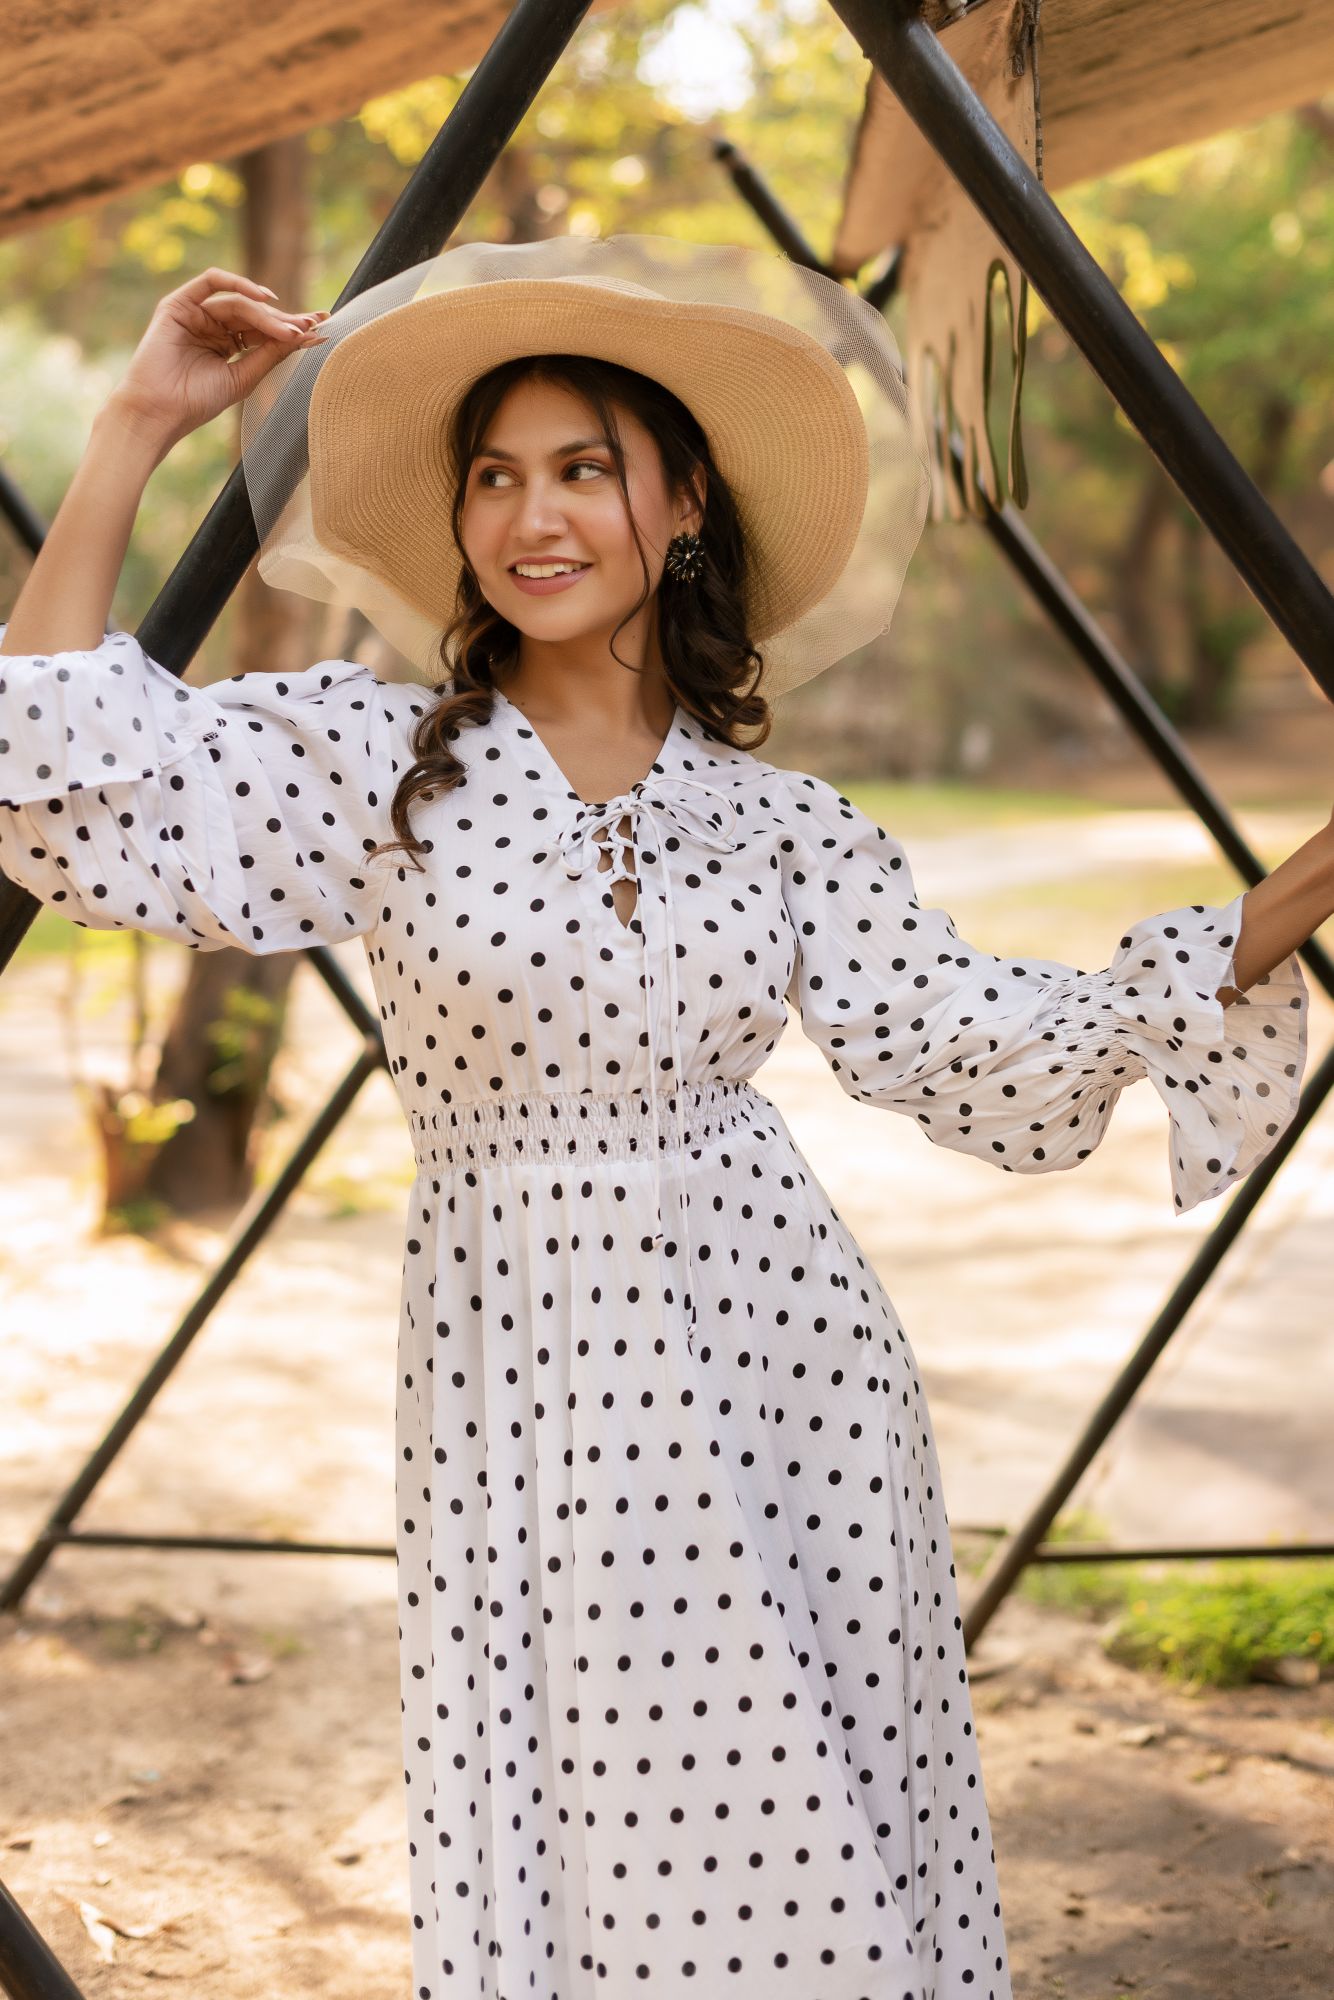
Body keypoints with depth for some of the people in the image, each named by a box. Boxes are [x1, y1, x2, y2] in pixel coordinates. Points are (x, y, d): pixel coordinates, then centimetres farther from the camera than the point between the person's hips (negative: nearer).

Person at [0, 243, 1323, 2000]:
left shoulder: (780, 820, 6)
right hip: (512, 1384, -1)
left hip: (777, 1360, 2)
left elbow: (976, 1049, 7)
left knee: (819, 1859, 5)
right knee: (564, 1854, 3)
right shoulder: (376, 762, 0)